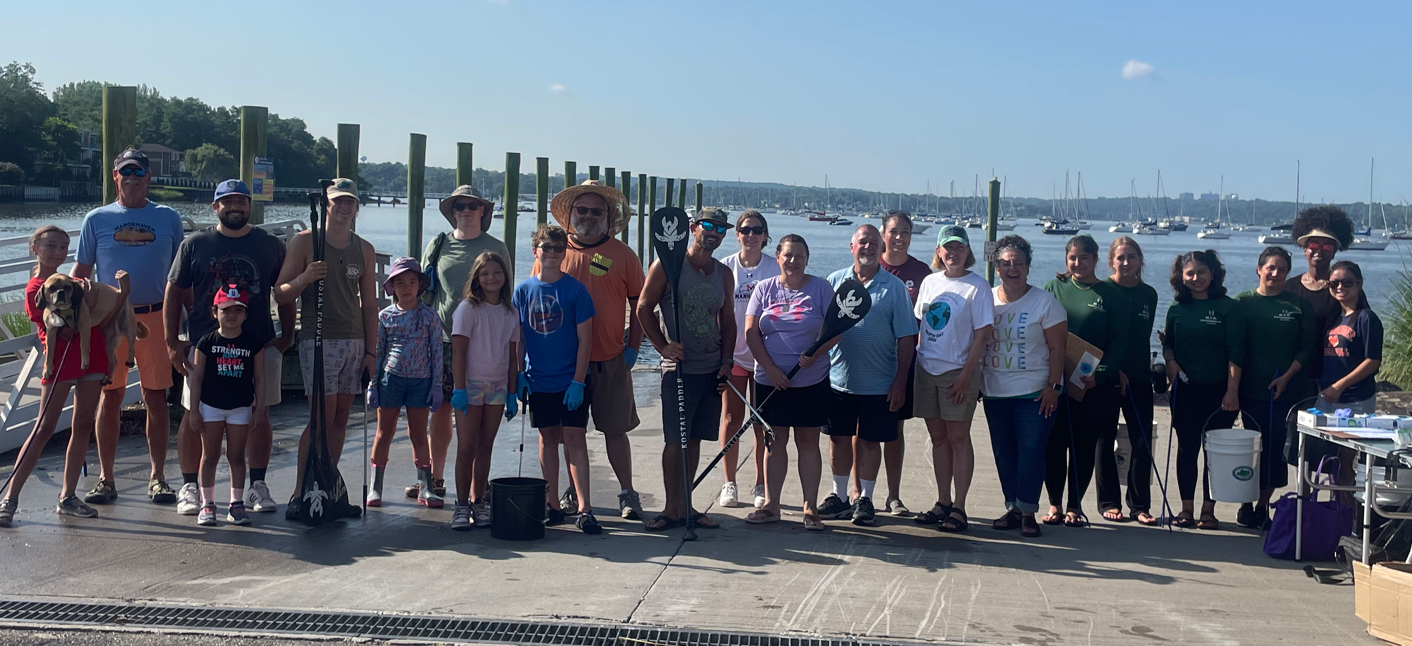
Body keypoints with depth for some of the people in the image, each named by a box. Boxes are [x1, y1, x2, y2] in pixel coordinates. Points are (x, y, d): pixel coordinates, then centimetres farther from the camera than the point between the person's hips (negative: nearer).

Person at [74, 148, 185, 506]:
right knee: (110, 397, 4)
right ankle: (106, 479, 11)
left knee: (156, 397, 2)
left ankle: (157, 477, 11)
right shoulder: (97, 219, 7)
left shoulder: (169, 218, 8)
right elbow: (81, 271, 9)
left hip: (155, 317, 0)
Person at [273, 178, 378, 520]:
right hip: (318, 339, -5)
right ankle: (299, 495, -5)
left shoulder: (364, 250, 14)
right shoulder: (304, 241, 1)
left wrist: (371, 351, 10)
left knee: (340, 419, 4)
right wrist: (304, 278, -20)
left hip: (354, 341, 5)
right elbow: (281, 294, 0)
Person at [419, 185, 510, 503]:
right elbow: (423, 291, 15)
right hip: (441, 339, 2)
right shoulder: (438, 245, 10)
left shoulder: (496, 247, 6)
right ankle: (435, 479, 17)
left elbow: (506, 295, 9)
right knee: (440, 410, 6)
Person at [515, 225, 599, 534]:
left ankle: (584, 508, -4)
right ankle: (553, 505, 19)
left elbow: (584, 339, -7)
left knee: (574, 439, -5)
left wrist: (578, 381, -12)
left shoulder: (575, 289, -7)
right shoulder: (523, 290, 2)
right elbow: (517, 338, 7)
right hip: (538, 380, 3)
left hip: (571, 380, -3)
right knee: (548, 438, 11)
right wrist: (518, 375, 1)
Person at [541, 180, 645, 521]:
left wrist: (633, 347, 0)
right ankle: (574, 490, 24)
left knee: (615, 429, 2)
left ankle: (627, 493, 13)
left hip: (610, 360, -1)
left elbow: (639, 306, 7)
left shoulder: (622, 255, 1)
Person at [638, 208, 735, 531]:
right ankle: (672, 508, 4)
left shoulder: (724, 274, 12)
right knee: (675, 439, -5)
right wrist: (663, 346, -13)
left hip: (712, 369, 5)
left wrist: (727, 361, 6)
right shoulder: (667, 265, -4)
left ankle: (685, 504, 18)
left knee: (695, 438, 10)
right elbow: (644, 308, -5)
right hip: (679, 367, -5)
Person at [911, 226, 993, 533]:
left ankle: (959, 507, 4)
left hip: (958, 372, -5)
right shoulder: (930, 282, 10)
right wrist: (917, 358, 8)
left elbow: (983, 334, -10)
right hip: (927, 369, 5)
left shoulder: (977, 286, -6)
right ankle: (942, 502, 19)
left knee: (958, 438, -1)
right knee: (938, 438, 10)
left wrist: (965, 375, -14)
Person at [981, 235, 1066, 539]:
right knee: (1003, 453, 8)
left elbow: (1057, 348, -5)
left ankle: (1027, 512, 1)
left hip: (1035, 392, -4)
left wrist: (1053, 386, -12)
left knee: (1031, 451, -7)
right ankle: (1012, 508, 18)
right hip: (994, 392, 4)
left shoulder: (1045, 302, -3)